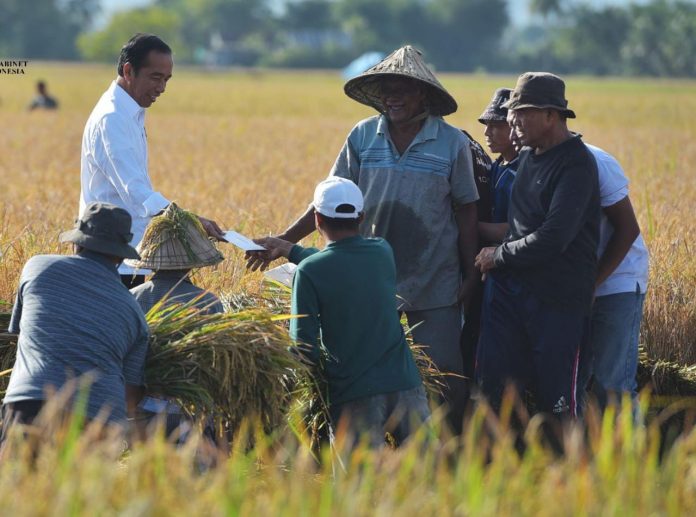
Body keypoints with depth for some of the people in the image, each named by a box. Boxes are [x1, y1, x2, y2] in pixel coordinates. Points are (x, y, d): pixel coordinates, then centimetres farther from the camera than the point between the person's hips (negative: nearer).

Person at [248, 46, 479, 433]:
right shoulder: (363, 137, 3)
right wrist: (285, 241, -5)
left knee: (443, 373, 0)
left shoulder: (453, 143, -3)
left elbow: (467, 212, 2)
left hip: (435, 284, -2)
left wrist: (470, 277, 0)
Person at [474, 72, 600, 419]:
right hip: (510, 286, 8)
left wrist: (500, 256, -9)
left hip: (558, 296, -8)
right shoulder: (528, 156, 13)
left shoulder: (576, 164, -13)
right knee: (492, 384, 3)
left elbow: (554, 238, -21)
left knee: (555, 397, -1)